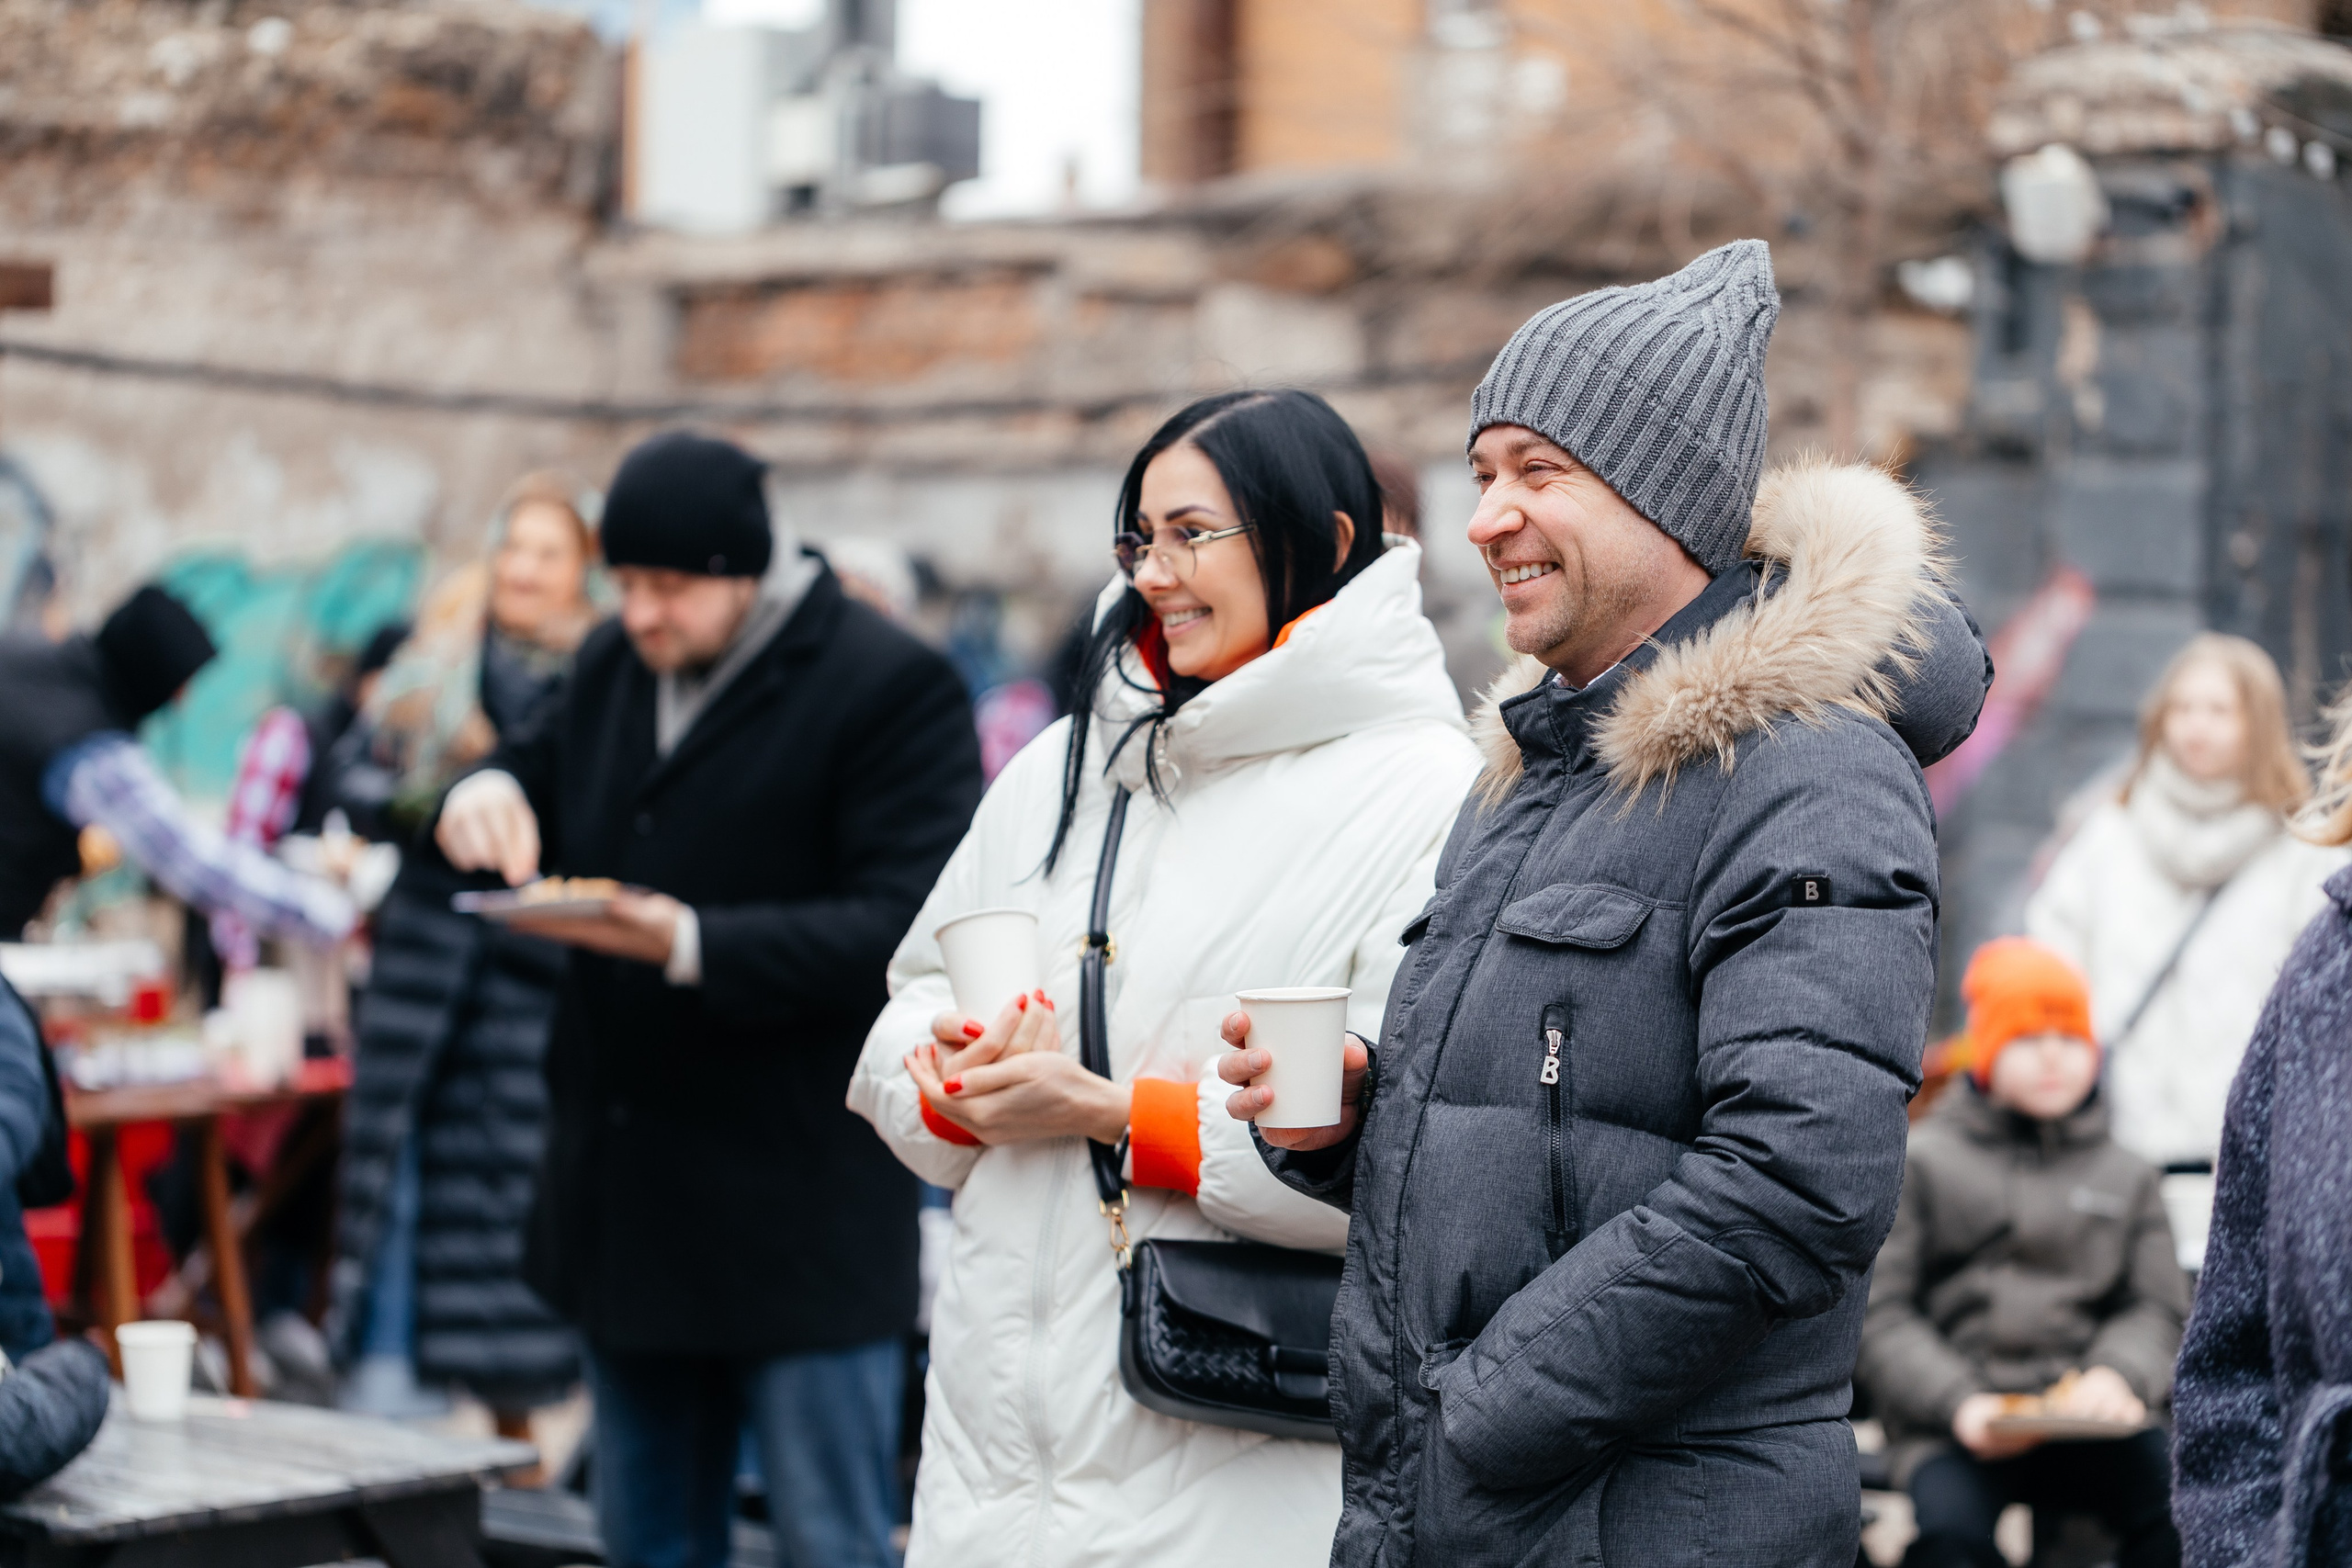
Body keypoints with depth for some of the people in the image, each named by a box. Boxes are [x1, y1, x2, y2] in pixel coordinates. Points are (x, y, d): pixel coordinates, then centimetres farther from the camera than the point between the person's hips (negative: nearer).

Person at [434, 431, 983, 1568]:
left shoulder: (890, 687, -13)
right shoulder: (616, 666, 10)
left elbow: (908, 924, -20)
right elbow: (545, 769, 27)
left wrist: (695, 947, -29)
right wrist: (493, 788, 1)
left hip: (799, 1209, -7)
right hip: (631, 1199, 7)